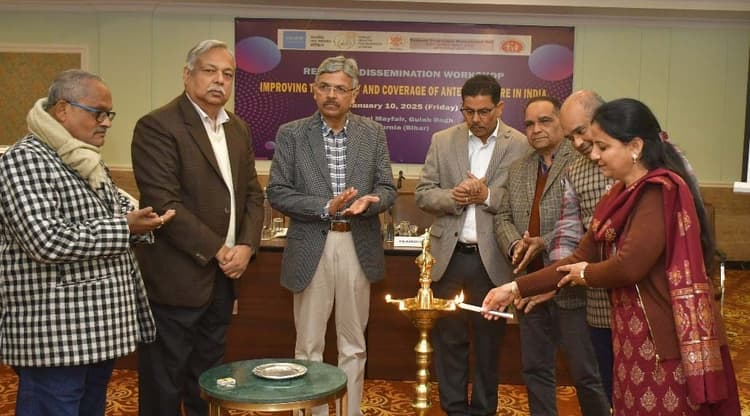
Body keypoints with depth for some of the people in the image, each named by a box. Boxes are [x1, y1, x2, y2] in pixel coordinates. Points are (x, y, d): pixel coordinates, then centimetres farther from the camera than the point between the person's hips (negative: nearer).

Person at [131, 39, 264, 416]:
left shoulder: (239, 129, 12)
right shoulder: (157, 126, -12)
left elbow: (252, 193, 12)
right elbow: (163, 202, -19)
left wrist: (246, 246, -4)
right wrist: (217, 251, -15)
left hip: (224, 274, 7)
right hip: (177, 276, -7)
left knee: (207, 377, 18)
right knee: (164, 383, 5)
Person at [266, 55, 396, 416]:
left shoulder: (373, 134, 4)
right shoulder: (291, 134, -2)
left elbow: (387, 189, 4)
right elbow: (277, 193, -6)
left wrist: (368, 201, -19)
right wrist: (326, 207, -18)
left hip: (358, 247, 2)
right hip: (311, 248, -1)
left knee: (353, 345, 13)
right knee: (308, 346, 9)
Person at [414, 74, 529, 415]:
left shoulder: (520, 146, -3)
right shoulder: (442, 141, 5)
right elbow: (423, 194, 3)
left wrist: (488, 196, -20)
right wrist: (453, 197, -15)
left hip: (493, 260, -2)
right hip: (449, 256, 2)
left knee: (488, 341, 11)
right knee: (448, 339, 10)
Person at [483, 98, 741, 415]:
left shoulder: (660, 192, -15)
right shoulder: (620, 196, 12)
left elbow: (629, 266, -25)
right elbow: (579, 260, 11)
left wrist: (587, 274, -4)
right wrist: (515, 288, 5)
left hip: (667, 343, -8)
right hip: (634, 338, 8)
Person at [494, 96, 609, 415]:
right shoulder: (517, 169, 15)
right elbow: (503, 217, 11)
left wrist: (545, 243, -21)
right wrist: (515, 245, -9)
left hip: (572, 285, -6)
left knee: (585, 373, 6)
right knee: (535, 369, 14)